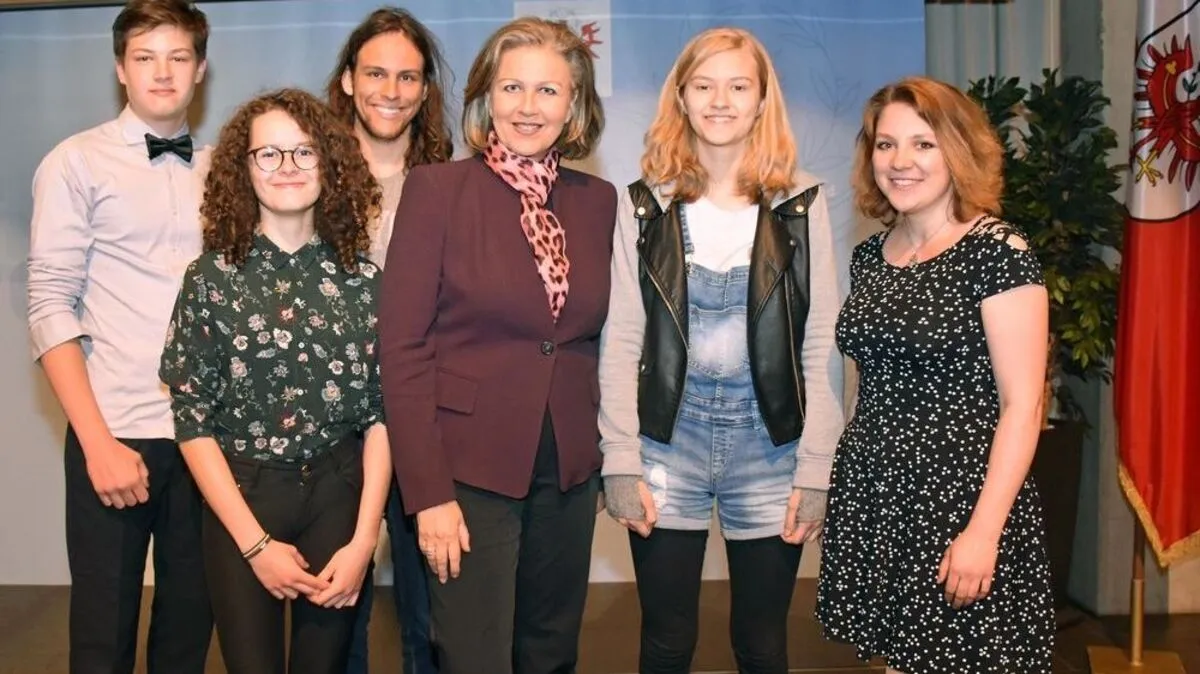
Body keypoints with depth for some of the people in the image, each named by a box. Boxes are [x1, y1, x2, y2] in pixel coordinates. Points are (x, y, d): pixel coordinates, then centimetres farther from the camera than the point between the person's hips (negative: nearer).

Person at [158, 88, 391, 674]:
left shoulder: (362, 278, 0)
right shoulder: (212, 278, -4)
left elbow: (381, 411, 0)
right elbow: (192, 419, -5)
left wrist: (364, 539, -7)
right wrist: (255, 543, -10)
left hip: (338, 493, 2)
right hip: (239, 497, -1)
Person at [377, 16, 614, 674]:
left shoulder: (598, 200, 6)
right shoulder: (436, 188, -7)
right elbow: (402, 347, -10)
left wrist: (612, 453, 5)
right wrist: (427, 492, -14)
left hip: (570, 471, 5)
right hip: (469, 467, -4)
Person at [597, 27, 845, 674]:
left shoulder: (803, 202, 2)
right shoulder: (644, 204, 3)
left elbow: (822, 345, 0)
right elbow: (621, 340, 0)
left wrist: (815, 467, -5)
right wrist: (621, 460, -6)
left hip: (770, 445, 0)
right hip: (669, 440, 0)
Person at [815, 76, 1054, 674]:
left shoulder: (997, 252, -10)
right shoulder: (869, 256, 9)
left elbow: (1022, 405, -13)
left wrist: (983, 530, -18)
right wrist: (835, 491, 9)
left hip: (959, 503, -6)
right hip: (872, 500, 6)